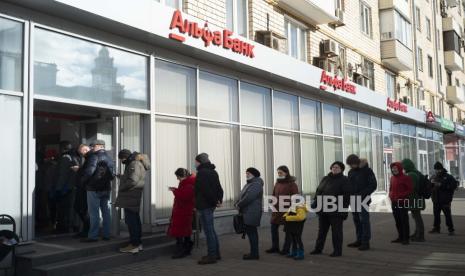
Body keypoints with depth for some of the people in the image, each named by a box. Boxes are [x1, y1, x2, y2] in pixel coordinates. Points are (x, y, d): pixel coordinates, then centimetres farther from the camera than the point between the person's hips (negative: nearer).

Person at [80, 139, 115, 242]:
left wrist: (84, 180, -4)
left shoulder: (95, 156, -11)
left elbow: (89, 170, -19)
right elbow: (112, 174, 14)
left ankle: (93, 236, -3)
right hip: (106, 188, 7)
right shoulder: (109, 158, 12)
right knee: (106, 211, 10)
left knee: (93, 213, -4)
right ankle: (106, 234, 13)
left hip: (94, 188, -7)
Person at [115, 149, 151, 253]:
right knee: (135, 219, 15)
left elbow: (133, 181, -24)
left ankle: (133, 245, -3)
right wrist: (121, 177, 9)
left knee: (131, 220, -7)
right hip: (132, 197, 11)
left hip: (131, 197, -11)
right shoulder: (133, 163, 17)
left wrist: (121, 188, -12)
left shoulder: (134, 164, -16)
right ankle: (138, 243, 24)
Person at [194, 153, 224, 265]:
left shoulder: (202, 172, -14)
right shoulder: (213, 172, 16)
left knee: (208, 231, -5)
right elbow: (219, 188, 15)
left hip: (204, 205, -10)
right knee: (211, 230, 16)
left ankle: (212, 256, -1)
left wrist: (214, 201, -12)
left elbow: (206, 190, -20)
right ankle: (216, 253, 22)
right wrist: (219, 200, 7)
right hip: (211, 205, 10)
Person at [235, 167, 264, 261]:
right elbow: (242, 196, 22)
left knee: (251, 232, -8)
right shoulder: (249, 184, 20)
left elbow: (249, 197, -23)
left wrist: (239, 205, -12)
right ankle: (254, 253, 21)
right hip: (248, 213, 10)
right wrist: (237, 203, 4)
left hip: (252, 213, -10)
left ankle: (254, 254, -3)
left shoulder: (256, 184, -14)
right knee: (251, 232, 14)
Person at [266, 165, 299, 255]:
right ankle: (275, 247, 24)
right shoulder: (278, 183, 11)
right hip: (277, 210, 7)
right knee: (274, 228, 11)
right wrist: (273, 203, 5)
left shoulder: (291, 184, -9)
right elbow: (274, 195, 18)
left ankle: (286, 249, 15)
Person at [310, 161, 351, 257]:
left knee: (336, 231, 1)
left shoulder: (344, 180, -4)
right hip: (323, 210, 6)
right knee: (322, 230, 14)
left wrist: (344, 208, -18)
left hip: (336, 211, -6)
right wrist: (315, 203, 7)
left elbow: (346, 196, -11)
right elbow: (318, 191, 18)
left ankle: (337, 251, 11)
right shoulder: (325, 179, 15)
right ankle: (318, 248, 25)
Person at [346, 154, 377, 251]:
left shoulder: (367, 171, -5)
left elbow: (373, 185, -9)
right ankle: (359, 240, 18)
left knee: (364, 220, -5)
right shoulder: (351, 172, 13)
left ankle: (365, 242, 0)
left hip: (363, 200, -6)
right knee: (356, 220, 10)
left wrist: (362, 195, -17)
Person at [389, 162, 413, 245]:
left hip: (402, 202, -7)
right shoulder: (392, 178, 13)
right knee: (397, 221, 12)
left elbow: (410, 190, -10)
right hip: (394, 203, 7)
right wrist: (391, 195, 3)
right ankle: (400, 237, 21)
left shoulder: (405, 178, -8)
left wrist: (400, 196, -16)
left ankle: (406, 238, 0)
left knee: (404, 220, -4)